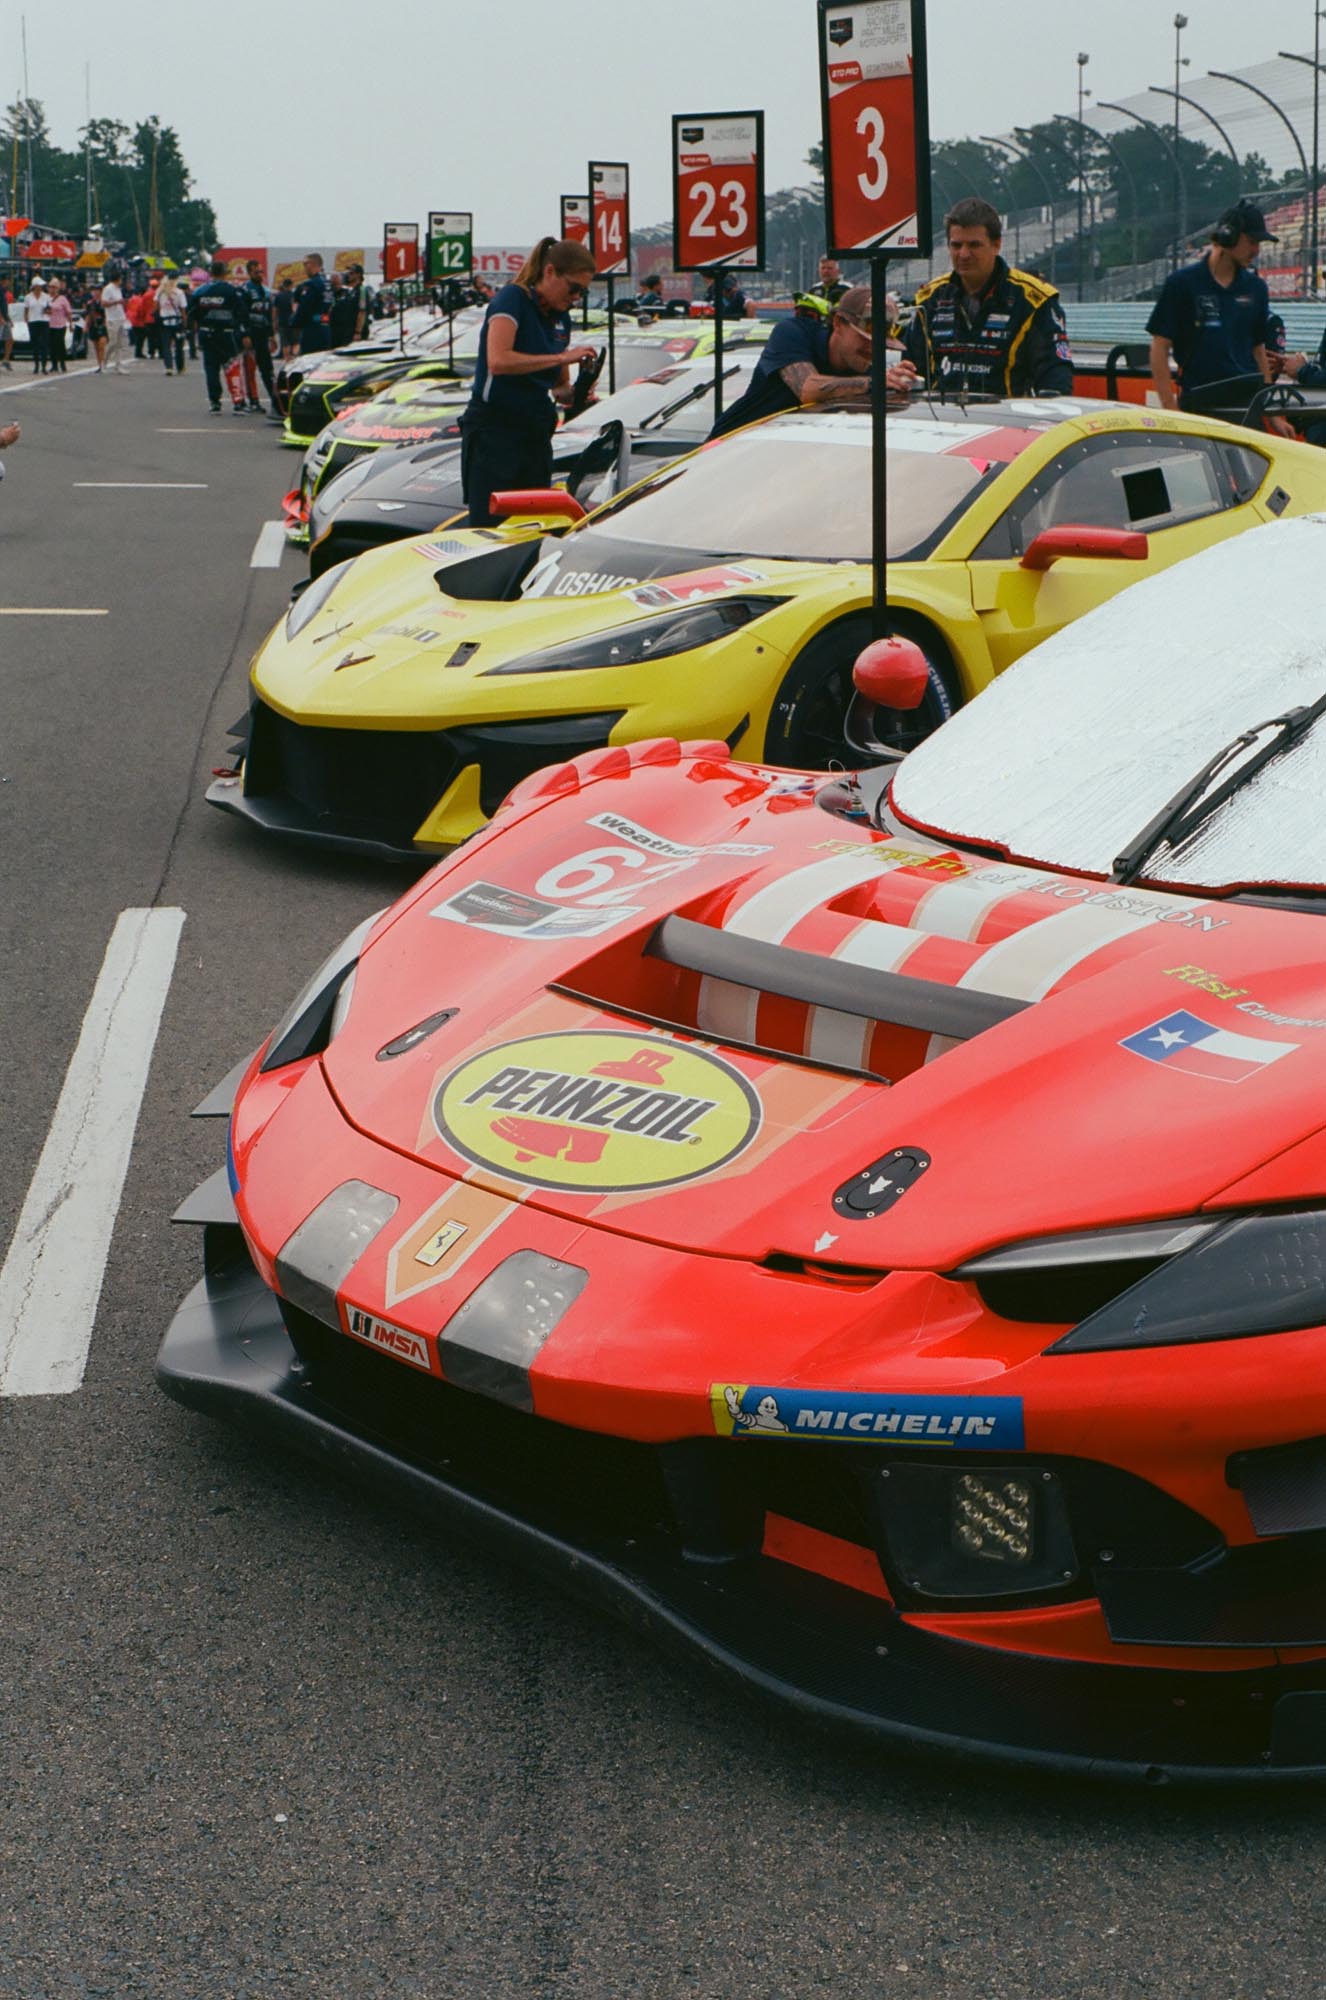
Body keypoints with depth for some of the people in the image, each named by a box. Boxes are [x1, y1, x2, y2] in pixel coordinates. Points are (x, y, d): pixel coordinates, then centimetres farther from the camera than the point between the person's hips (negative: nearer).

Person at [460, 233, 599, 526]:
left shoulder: (561, 318, 13)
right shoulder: (513, 298, -9)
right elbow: (498, 361, -25)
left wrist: (574, 394, -5)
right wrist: (562, 357, -22)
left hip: (536, 433, 8)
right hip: (493, 430, -8)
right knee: (490, 532, -9)